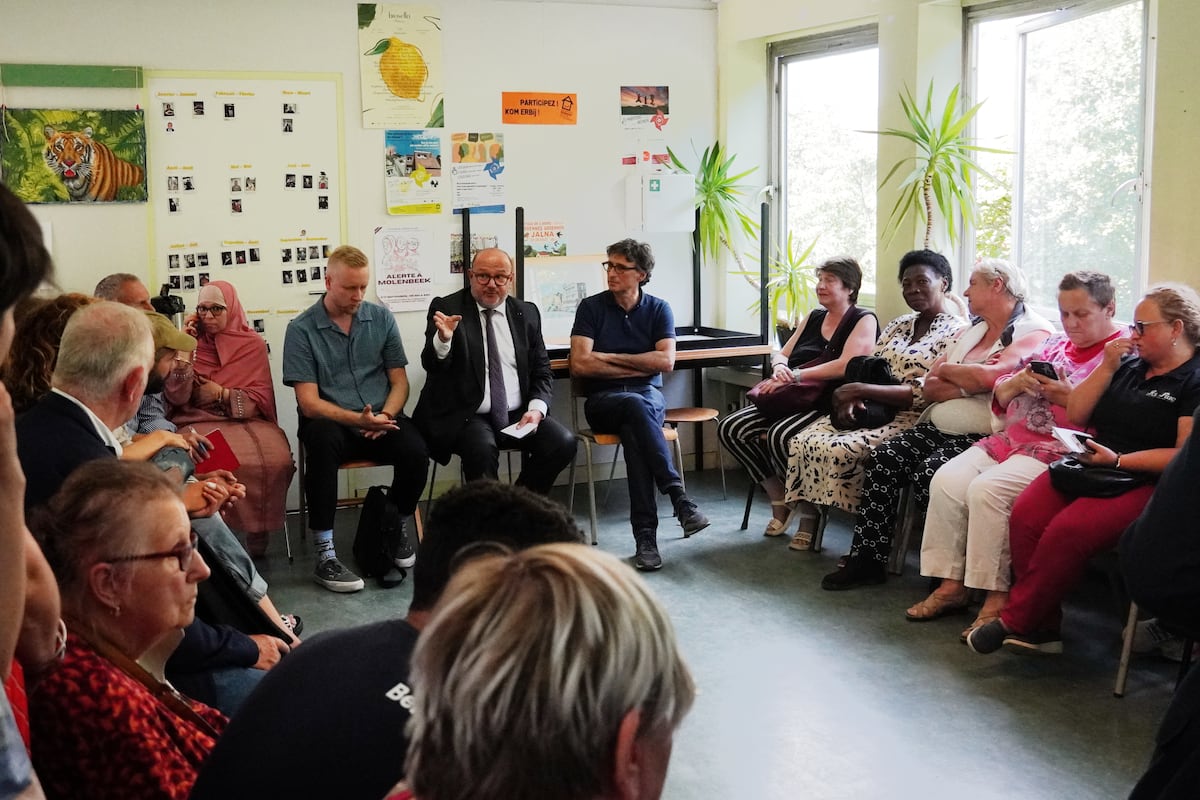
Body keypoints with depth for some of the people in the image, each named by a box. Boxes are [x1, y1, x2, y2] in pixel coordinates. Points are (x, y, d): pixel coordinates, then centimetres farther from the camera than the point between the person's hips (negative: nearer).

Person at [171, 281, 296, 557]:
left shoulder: (253, 344, 12)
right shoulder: (192, 341, 13)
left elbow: (262, 400, 6)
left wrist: (222, 394, -7)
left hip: (245, 419, 0)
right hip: (198, 421, 0)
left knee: (276, 459, -32)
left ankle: (258, 527, -10)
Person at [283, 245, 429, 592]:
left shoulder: (381, 319, 8)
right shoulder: (301, 329, -2)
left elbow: (399, 381, 10)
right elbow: (309, 403, -8)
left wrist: (385, 416, -11)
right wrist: (357, 419, -22)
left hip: (381, 420, 3)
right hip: (331, 422, -2)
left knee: (415, 452, -28)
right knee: (322, 438, -37)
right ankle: (325, 554, -31)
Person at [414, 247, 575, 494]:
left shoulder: (527, 313, 11)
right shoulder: (446, 308, 1)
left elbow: (542, 371, 14)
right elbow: (431, 365, -9)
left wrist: (537, 408, -5)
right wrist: (442, 339, -31)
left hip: (518, 414, 4)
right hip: (466, 415, -4)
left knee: (563, 443, -20)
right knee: (482, 449, -34)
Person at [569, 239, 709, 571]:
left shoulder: (659, 309, 9)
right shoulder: (591, 307, 4)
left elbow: (666, 361, -5)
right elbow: (579, 365, -7)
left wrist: (611, 358, -5)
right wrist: (638, 367, -4)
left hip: (648, 396, 1)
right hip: (603, 400, -1)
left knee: (634, 431, -36)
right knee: (635, 406, -37)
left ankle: (645, 534, -40)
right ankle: (679, 497, -42)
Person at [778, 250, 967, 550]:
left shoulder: (957, 332, -4)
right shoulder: (897, 326, 20)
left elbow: (925, 393, -15)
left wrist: (861, 390, -20)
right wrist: (852, 398, -9)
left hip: (911, 418, -7)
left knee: (842, 450, -31)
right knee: (805, 442, -17)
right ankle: (808, 519, -8)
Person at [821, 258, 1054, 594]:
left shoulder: (1034, 332, -4)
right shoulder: (971, 332, 22)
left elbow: (987, 377, -22)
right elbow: (929, 389, 15)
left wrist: (946, 369, -1)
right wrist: (968, 386, -6)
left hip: (980, 437, -8)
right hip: (938, 427, 8)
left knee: (930, 473, -30)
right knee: (883, 457, -13)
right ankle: (866, 557, -9)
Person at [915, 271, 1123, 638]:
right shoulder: (1055, 344, 22)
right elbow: (1000, 399, 21)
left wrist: (1067, 398, -19)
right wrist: (1017, 383, 0)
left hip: (1058, 452, -8)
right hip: (1010, 439, 8)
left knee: (987, 489, -29)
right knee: (947, 480, -14)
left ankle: (996, 594, -20)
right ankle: (950, 581, -8)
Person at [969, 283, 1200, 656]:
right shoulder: (1131, 367, 19)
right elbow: (1077, 414, 18)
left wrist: (1119, 460, -17)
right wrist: (1106, 369, 6)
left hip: (1144, 481, -7)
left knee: (1067, 530, -31)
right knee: (1026, 515, -22)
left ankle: (1015, 622, -17)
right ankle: (1042, 628, -16)